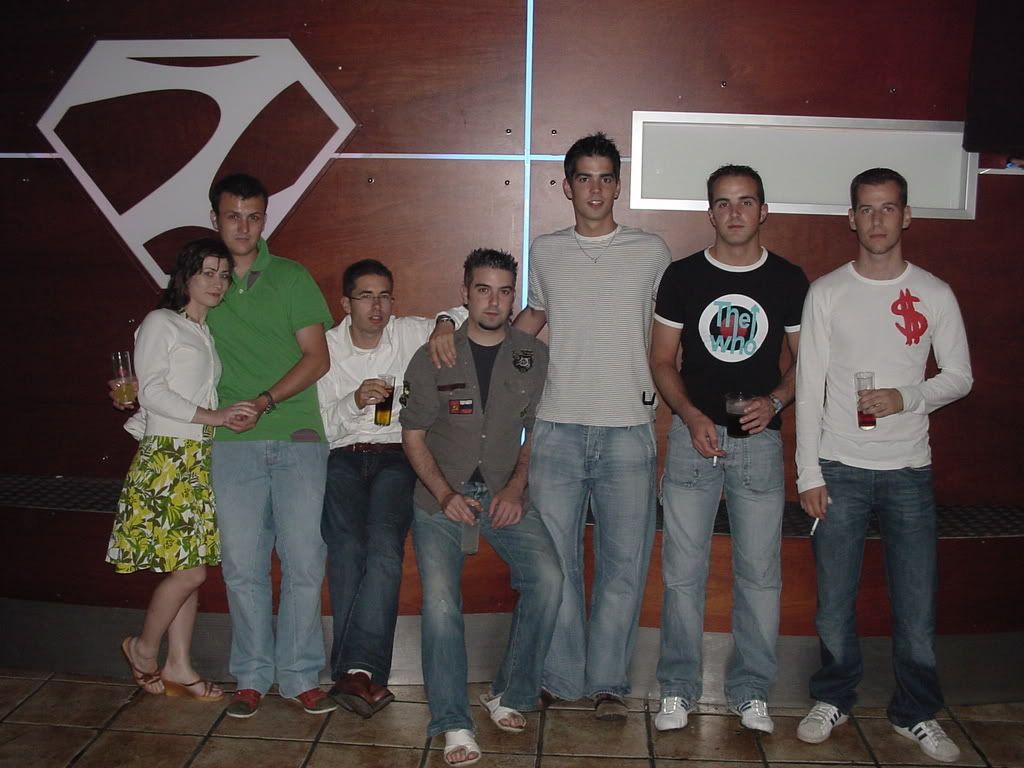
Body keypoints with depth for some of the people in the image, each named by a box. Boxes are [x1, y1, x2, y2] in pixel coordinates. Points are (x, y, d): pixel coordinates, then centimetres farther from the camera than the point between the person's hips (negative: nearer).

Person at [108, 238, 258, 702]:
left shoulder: (207, 333, 18)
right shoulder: (160, 323, -3)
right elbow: (152, 393, -11)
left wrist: (235, 413, 2)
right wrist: (213, 416, -17)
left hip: (202, 458, 7)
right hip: (167, 455, -7)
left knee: (189, 567, 8)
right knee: (189, 570, -8)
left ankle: (178, 666, 17)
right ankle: (144, 649, 14)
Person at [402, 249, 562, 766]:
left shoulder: (535, 356, 1)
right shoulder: (432, 360, -2)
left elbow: (538, 431, 7)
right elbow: (413, 436, 2)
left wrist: (516, 487, -6)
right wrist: (446, 494, -10)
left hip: (504, 494, 1)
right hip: (441, 496, -1)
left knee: (547, 578, -19)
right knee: (440, 598, -19)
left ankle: (509, 695, 0)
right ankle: (453, 724, -6)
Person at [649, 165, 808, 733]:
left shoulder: (789, 280, 3)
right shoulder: (682, 276, 2)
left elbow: (805, 360, 9)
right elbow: (662, 360, 4)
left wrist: (775, 401, -10)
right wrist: (692, 417, -11)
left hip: (759, 439, 1)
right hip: (693, 434, 0)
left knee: (760, 573, 6)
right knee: (683, 570, 4)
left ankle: (751, 691, 22)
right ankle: (678, 688, 18)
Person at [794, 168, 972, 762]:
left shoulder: (935, 294, 3)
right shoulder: (827, 292, 0)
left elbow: (960, 377, 7)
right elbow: (809, 387, -1)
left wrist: (908, 397, -14)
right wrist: (809, 473, -5)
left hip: (909, 470, 1)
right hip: (840, 468, -1)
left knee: (918, 601, 5)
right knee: (835, 596, 7)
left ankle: (917, 714, 23)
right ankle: (834, 698, 27)